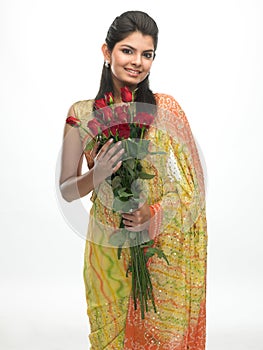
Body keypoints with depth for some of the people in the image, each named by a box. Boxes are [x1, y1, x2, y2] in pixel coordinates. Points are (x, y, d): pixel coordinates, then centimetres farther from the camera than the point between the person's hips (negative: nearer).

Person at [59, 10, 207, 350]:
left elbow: (189, 185, -2)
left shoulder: (166, 109, -5)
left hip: (163, 249, 0)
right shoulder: (82, 113, -3)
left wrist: (154, 213, -19)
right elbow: (66, 190, 0)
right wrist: (97, 175, -20)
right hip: (108, 250, 1)